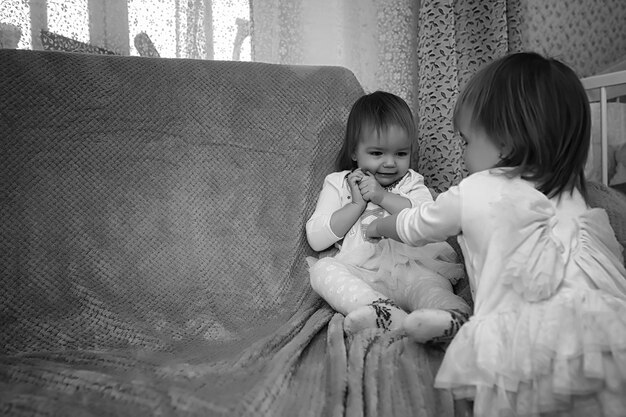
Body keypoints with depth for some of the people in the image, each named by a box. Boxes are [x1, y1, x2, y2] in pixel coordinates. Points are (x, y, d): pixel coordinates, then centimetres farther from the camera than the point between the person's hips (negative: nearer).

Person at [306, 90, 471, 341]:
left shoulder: (412, 183, 23)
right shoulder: (337, 184, 20)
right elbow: (316, 239, 7)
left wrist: (383, 197, -3)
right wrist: (357, 204, -1)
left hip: (409, 269, 0)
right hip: (357, 274, 0)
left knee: (430, 283, -32)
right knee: (322, 269, -29)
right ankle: (385, 313, -47)